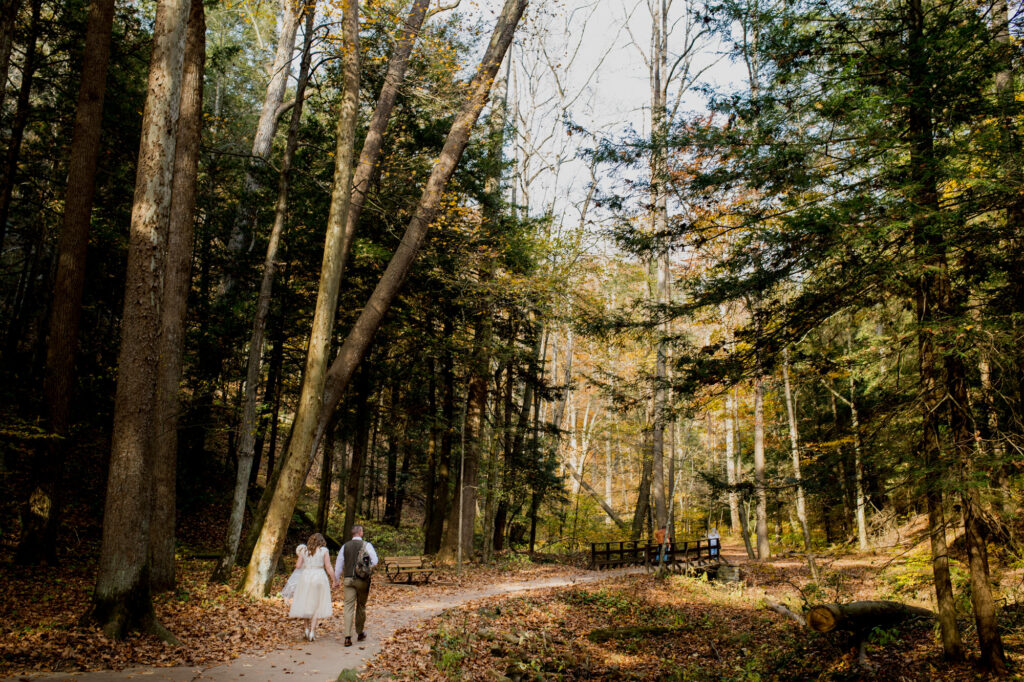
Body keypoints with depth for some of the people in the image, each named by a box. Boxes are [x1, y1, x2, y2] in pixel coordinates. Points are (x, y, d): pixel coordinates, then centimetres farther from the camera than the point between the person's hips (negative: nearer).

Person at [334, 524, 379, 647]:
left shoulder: (345, 546, 5)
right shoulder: (366, 545, -4)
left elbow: (339, 564, 8)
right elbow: (374, 561, -11)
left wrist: (336, 579, 18)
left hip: (348, 579, 2)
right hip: (362, 580, -2)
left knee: (349, 607, 0)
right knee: (361, 606, 14)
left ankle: (347, 637, -10)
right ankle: (360, 633, 26)